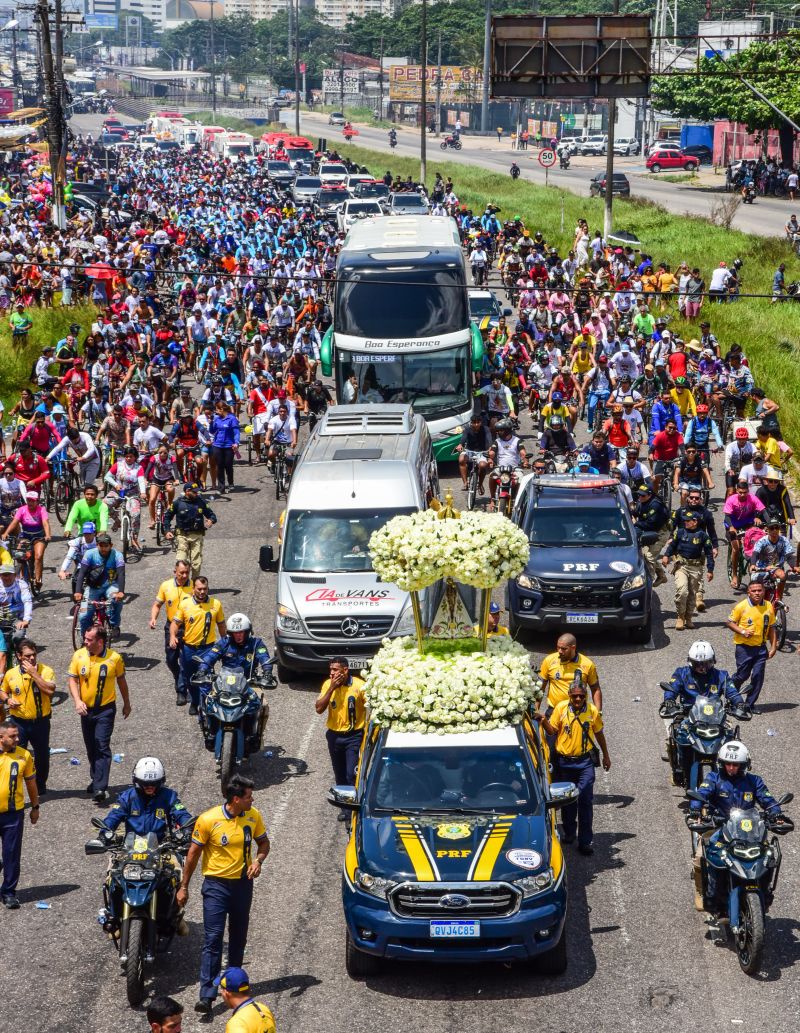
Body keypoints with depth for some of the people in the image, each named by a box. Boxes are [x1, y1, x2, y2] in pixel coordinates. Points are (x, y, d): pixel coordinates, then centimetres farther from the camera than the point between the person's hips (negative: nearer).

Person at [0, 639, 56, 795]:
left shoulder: (45, 670, -8)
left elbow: (50, 690, -24)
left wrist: (33, 673, -24)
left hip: (40, 722, 0)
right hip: (18, 722, 0)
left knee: (42, 756, 16)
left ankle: (41, 785, 38)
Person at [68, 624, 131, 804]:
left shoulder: (114, 658, -10)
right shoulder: (79, 656, -5)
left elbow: (121, 681, 5)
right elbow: (73, 680, -1)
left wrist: (127, 704, 14)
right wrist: (77, 701, -17)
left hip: (105, 709, -4)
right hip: (86, 709, 4)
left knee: (102, 748, -11)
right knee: (91, 748, 16)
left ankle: (100, 788, -16)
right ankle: (97, 780, 34)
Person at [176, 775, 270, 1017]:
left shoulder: (253, 816, -4)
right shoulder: (208, 820, -16)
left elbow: (263, 842, 11)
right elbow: (193, 853, -6)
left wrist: (258, 860, -11)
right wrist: (183, 887, -2)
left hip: (243, 883, 4)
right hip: (216, 885, -4)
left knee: (238, 937, 18)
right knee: (213, 939, -10)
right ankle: (207, 995, -11)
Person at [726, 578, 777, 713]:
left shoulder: (768, 606, 3)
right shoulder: (741, 606, -8)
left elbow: (771, 628, 12)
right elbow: (729, 622, -1)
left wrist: (773, 647, 8)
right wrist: (742, 632, -15)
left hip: (761, 648, 3)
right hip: (744, 647, -3)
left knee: (758, 677, -1)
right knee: (742, 675, 1)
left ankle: (750, 704, 11)